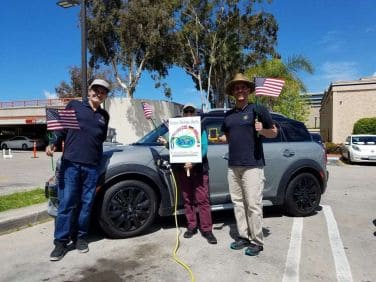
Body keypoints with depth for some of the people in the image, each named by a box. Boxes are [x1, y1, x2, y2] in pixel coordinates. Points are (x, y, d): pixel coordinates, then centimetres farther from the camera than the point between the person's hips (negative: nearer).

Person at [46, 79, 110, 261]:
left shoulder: (104, 116, 18)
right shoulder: (74, 106, 8)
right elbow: (61, 128, 5)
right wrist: (53, 144, -9)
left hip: (92, 166, 3)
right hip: (70, 163, -3)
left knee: (86, 203, 6)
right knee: (66, 203, -2)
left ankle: (80, 237, 20)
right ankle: (61, 242, 8)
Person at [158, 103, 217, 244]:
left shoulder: (200, 129, 10)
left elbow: (204, 147, -3)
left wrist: (194, 162, -19)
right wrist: (166, 143, -3)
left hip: (199, 168, -3)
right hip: (182, 168, 3)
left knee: (202, 200, -6)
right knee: (187, 200, 7)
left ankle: (207, 230, -1)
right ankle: (191, 227, 18)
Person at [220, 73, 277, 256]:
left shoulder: (257, 109, 0)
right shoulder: (228, 115, 16)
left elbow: (274, 132, 4)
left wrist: (262, 130, -17)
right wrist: (218, 138, 3)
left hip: (252, 165, -6)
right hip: (233, 165, 6)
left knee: (253, 204, -5)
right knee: (238, 203, 9)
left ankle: (257, 242, 7)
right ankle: (243, 237, 20)